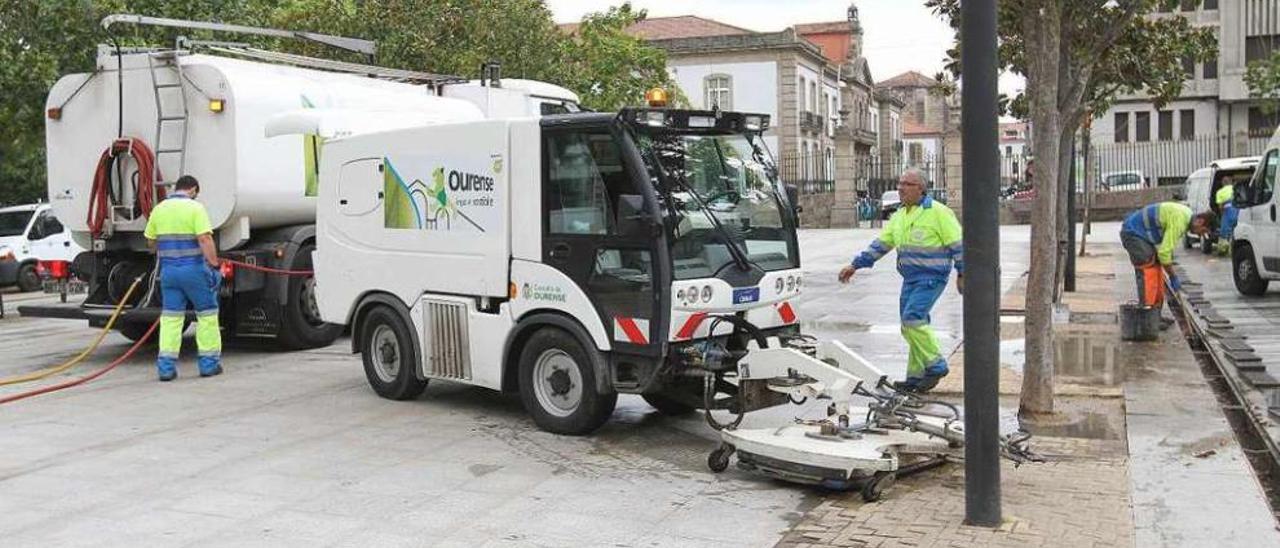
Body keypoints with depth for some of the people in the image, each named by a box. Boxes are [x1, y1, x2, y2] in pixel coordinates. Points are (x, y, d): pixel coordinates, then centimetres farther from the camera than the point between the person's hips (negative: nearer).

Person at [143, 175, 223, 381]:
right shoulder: (195, 208, -8)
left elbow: (150, 241, 15)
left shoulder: (159, 209, 8)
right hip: (194, 269, -4)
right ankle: (209, 362, 10)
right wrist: (214, 265, -14)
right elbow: (205, 239, -18)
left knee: (170, 316, 8)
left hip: (168, 270, 5)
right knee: (207, 315, 8)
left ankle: (166, 365, 3)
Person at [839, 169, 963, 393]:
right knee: (911, 325, 8)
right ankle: (916, 376, 16)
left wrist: (962, 274, -8)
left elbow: (957, 245, -7)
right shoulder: (899, 216, 13)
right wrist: (855, 265, 13)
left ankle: (936, 365, -6)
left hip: (932, 277, -8)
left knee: (912, 318, -19)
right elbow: (880, 244, 16)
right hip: (910, 279, 8)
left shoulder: (938, 212, -9)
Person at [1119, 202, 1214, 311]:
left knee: (1157, 272, 10)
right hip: (1133, 232, -11)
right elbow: (1164, 252, -25)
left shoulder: (1187, 215, 7)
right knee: (1148, 274, -14)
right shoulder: (1179, 221, -25)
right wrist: (1173, 277, -13)